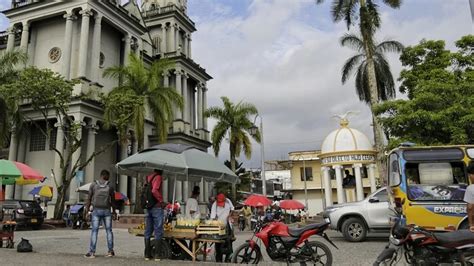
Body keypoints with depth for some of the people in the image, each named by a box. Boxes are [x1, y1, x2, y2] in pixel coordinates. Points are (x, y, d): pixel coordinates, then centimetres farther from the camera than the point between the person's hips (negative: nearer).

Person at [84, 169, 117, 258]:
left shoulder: (93, 185, 1)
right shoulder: (110, 187, 0)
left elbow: (89, 199, 0)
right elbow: (112, 201, 3)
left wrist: (87, 210, 5)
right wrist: (114, 211, 10)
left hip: (96, 210, 0)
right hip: (107, 211, 0)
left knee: (94, 231, 1)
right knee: (109, 230, 8)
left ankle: (92, 252, -2)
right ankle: (111, 251, 10)